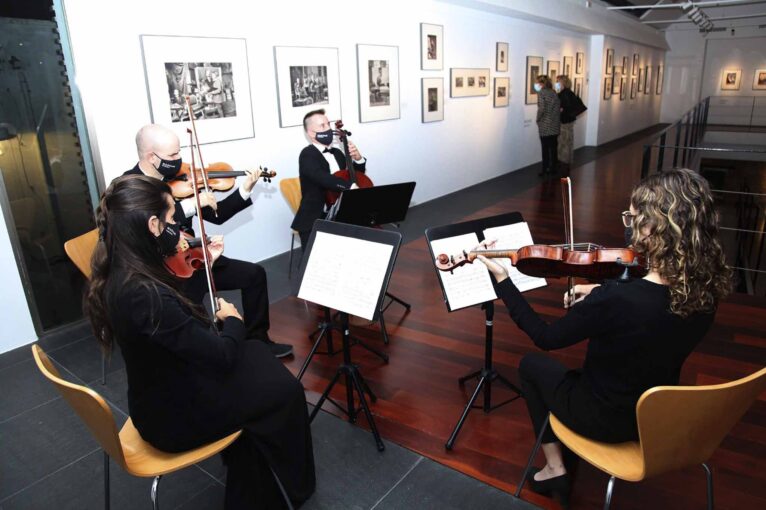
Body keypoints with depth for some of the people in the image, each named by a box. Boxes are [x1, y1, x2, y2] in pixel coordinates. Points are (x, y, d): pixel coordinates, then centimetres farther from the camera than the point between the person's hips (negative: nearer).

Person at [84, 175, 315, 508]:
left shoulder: (118, 275, -7)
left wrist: (206, 263, 4)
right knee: (284, 391, 4)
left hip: (162, 397, 8)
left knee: (255, 354, 17)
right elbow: (221, 355, -28)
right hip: (177, 415, -8)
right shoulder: (145, 294, -36)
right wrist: (233, 321, -8)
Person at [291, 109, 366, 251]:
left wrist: (358, 159, 1)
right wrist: (350, 186, -43)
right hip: (314, 221, -6)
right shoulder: (307, 155, -9)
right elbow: (322, 177, -29)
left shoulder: (337, 153, 14)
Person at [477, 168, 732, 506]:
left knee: (532, 364, 19)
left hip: (606, 419, -6)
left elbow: (545, 338, -21)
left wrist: (501, 279, -15)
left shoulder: (614, 299, -36)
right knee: (592, 362, 33)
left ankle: (555, 469, 24)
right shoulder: (707, 289, -15)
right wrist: (599, 295, 0)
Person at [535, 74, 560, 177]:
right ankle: (552, 169, 15)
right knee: (553, 147, 9)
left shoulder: (541, 93, -8)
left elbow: (541, 109, -16)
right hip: (555, 125, 6)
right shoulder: (554, 93, 11)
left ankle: (545, 170, 5)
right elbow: (559, 107, 8)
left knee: (545, 148, 1)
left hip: (545, 125, -6)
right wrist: (556, 119, 14)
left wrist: (538, 120, -4)